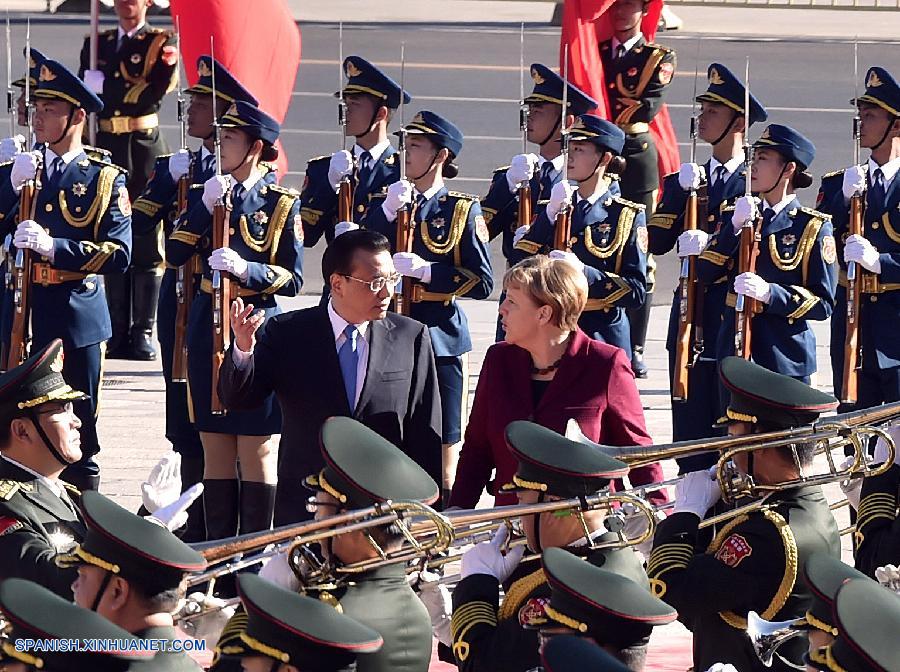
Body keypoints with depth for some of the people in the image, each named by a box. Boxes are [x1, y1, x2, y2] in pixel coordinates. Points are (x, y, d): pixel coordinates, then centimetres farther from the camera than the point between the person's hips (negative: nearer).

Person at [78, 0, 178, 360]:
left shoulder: (161, 42, 3)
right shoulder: (97, 44, 15)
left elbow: (154, 92, -13)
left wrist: (104, 82, -19)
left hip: (145, 150, -3)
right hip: (106, 149, 4)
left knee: (146, 242, -3)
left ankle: (143, 333, -1)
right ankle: (118, 333, 6)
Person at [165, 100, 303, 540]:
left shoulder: (282, 205, -2)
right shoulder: (204, 196, 9)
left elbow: (293, 280, -5)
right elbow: (175, 255, -3)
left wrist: (246, 269, -20)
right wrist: (205, 206, -12)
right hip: (208, 330, 4)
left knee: (257, 452, -1)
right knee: (216, 450, 8)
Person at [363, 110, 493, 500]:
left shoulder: (463, 211, 0)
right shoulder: (391, 202, 11)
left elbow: (482, 282, -6)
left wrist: (426, 270, -17)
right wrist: (387, 212, -14)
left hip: (441, 340, -3)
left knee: (441, 451, 0)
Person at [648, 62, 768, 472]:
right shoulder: (685, 181, 14)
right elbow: (657, 242, 4)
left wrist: (710, 246, -22)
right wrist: (680, 192, -8)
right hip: (692, 323, 5)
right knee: (689, 430, 4)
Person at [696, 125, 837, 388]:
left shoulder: (813, 227, -4)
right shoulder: (740, 215, 12)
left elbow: (823, 304, -7)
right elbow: (705, 273, 0)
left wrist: (769, 293, -21)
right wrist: (735, 226, -12)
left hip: (784, 359, -5)